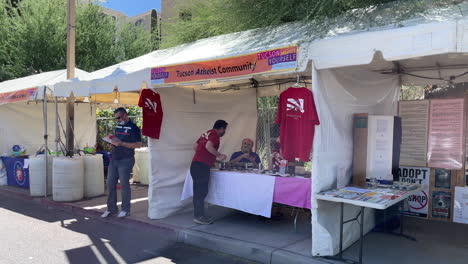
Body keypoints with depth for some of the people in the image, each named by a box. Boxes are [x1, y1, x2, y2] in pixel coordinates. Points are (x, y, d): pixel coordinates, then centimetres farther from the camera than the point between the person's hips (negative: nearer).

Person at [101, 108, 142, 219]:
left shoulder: (133, 128, -8)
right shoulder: (118, 126, 16)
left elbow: (138, 144, -15)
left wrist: (121, 143, -20)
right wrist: (112, 140, 3)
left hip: (125, 160, -7)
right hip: (114, 159, 8)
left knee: (124, 184, -1)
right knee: (110, 184, 9)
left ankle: (125, 209, 12)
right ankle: (111, 208, 21)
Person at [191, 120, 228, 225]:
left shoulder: (206, 133, 20)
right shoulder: (215, 134, -5)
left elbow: (195, 146, 21)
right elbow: (208, 146, -22)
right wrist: (219, 155, -10)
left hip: (195, 165, 9)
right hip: (202, 166, -9)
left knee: (198, 191, 11)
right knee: (202, 191, -5)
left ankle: (198, 215, 16)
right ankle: (199, 216, -2)